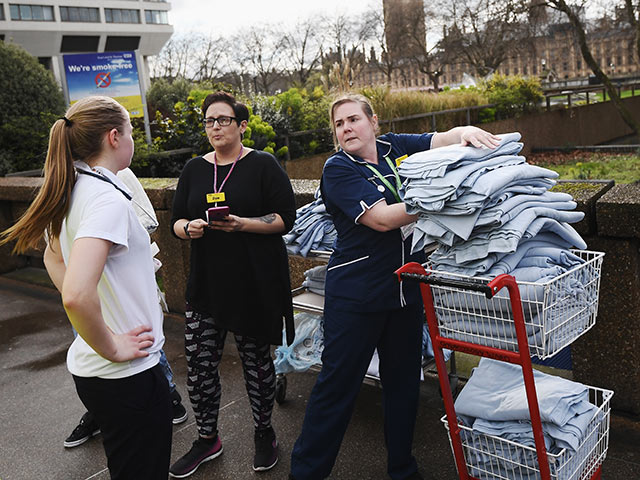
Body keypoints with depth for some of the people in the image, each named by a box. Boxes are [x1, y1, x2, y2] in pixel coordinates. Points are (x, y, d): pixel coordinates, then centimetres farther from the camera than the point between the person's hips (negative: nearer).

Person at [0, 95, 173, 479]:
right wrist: (113, 349, -19)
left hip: (87, 367, 9)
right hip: (127, 375, -9)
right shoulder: (108, 198, -22)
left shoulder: (74, 191, 5)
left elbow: (54, 258, 22)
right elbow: (77, 295, -35)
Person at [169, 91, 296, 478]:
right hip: (206, 283, 4)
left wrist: (241, 224, -21)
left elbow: (285, 218, -8)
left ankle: (264, 434, 31)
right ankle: (207, 439, 25)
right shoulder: (194, 169, 11)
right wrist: (188, 227, -10)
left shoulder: (263, 165, -3)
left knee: (257, 359, 8)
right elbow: (176, 220, 13)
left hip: (255, 284, -4)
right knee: (199, 363, 3)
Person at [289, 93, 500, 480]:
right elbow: (382, 218, -20)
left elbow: (446, 139, 2)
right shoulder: (338, 169, -10)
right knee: (337, 385, 2)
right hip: (356, 294, -5)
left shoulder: (396, 147, 6)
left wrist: (468, 133, -22)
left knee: (404, 381, 16)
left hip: (406, 288, 6)